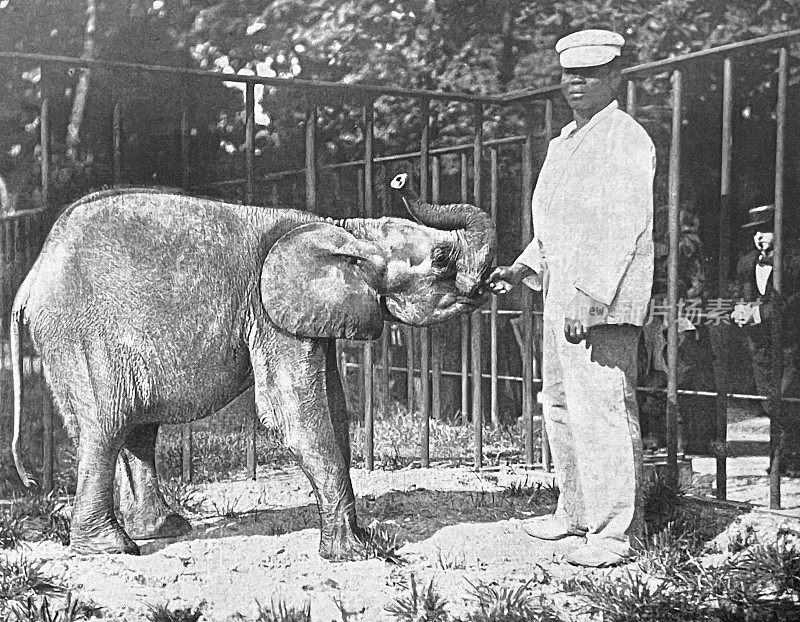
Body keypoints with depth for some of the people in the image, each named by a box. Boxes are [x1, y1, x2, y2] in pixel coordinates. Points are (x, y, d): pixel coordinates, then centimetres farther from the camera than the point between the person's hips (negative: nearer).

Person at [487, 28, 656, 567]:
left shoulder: (626, 139, -9)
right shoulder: (564, 143, 21)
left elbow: (624, 226, -18)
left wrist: (589, 298, -23)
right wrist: (523, 269, 17)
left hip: (601, 302, -10)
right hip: (560, 295, 10)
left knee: (603, 410, -9)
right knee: (560, 406, 16)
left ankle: (617, 532, -2)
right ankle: (576, 512, 28)